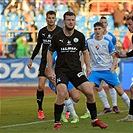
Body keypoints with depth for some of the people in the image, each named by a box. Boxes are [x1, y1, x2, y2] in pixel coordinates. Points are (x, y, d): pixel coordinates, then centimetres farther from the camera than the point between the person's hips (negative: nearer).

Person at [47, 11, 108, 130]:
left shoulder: (80, 36, 4)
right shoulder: (57, 37, -2)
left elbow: (85, 52, 17)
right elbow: (50, 53, 8)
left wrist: (88, 67, 7)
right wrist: (50, 70, 2)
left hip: (76, 69, 3)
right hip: (61, 70, -3)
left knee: (90, 92, -8)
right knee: (62, 93, -24)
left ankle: (95, 120, 11)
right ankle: (57, 122, -10)